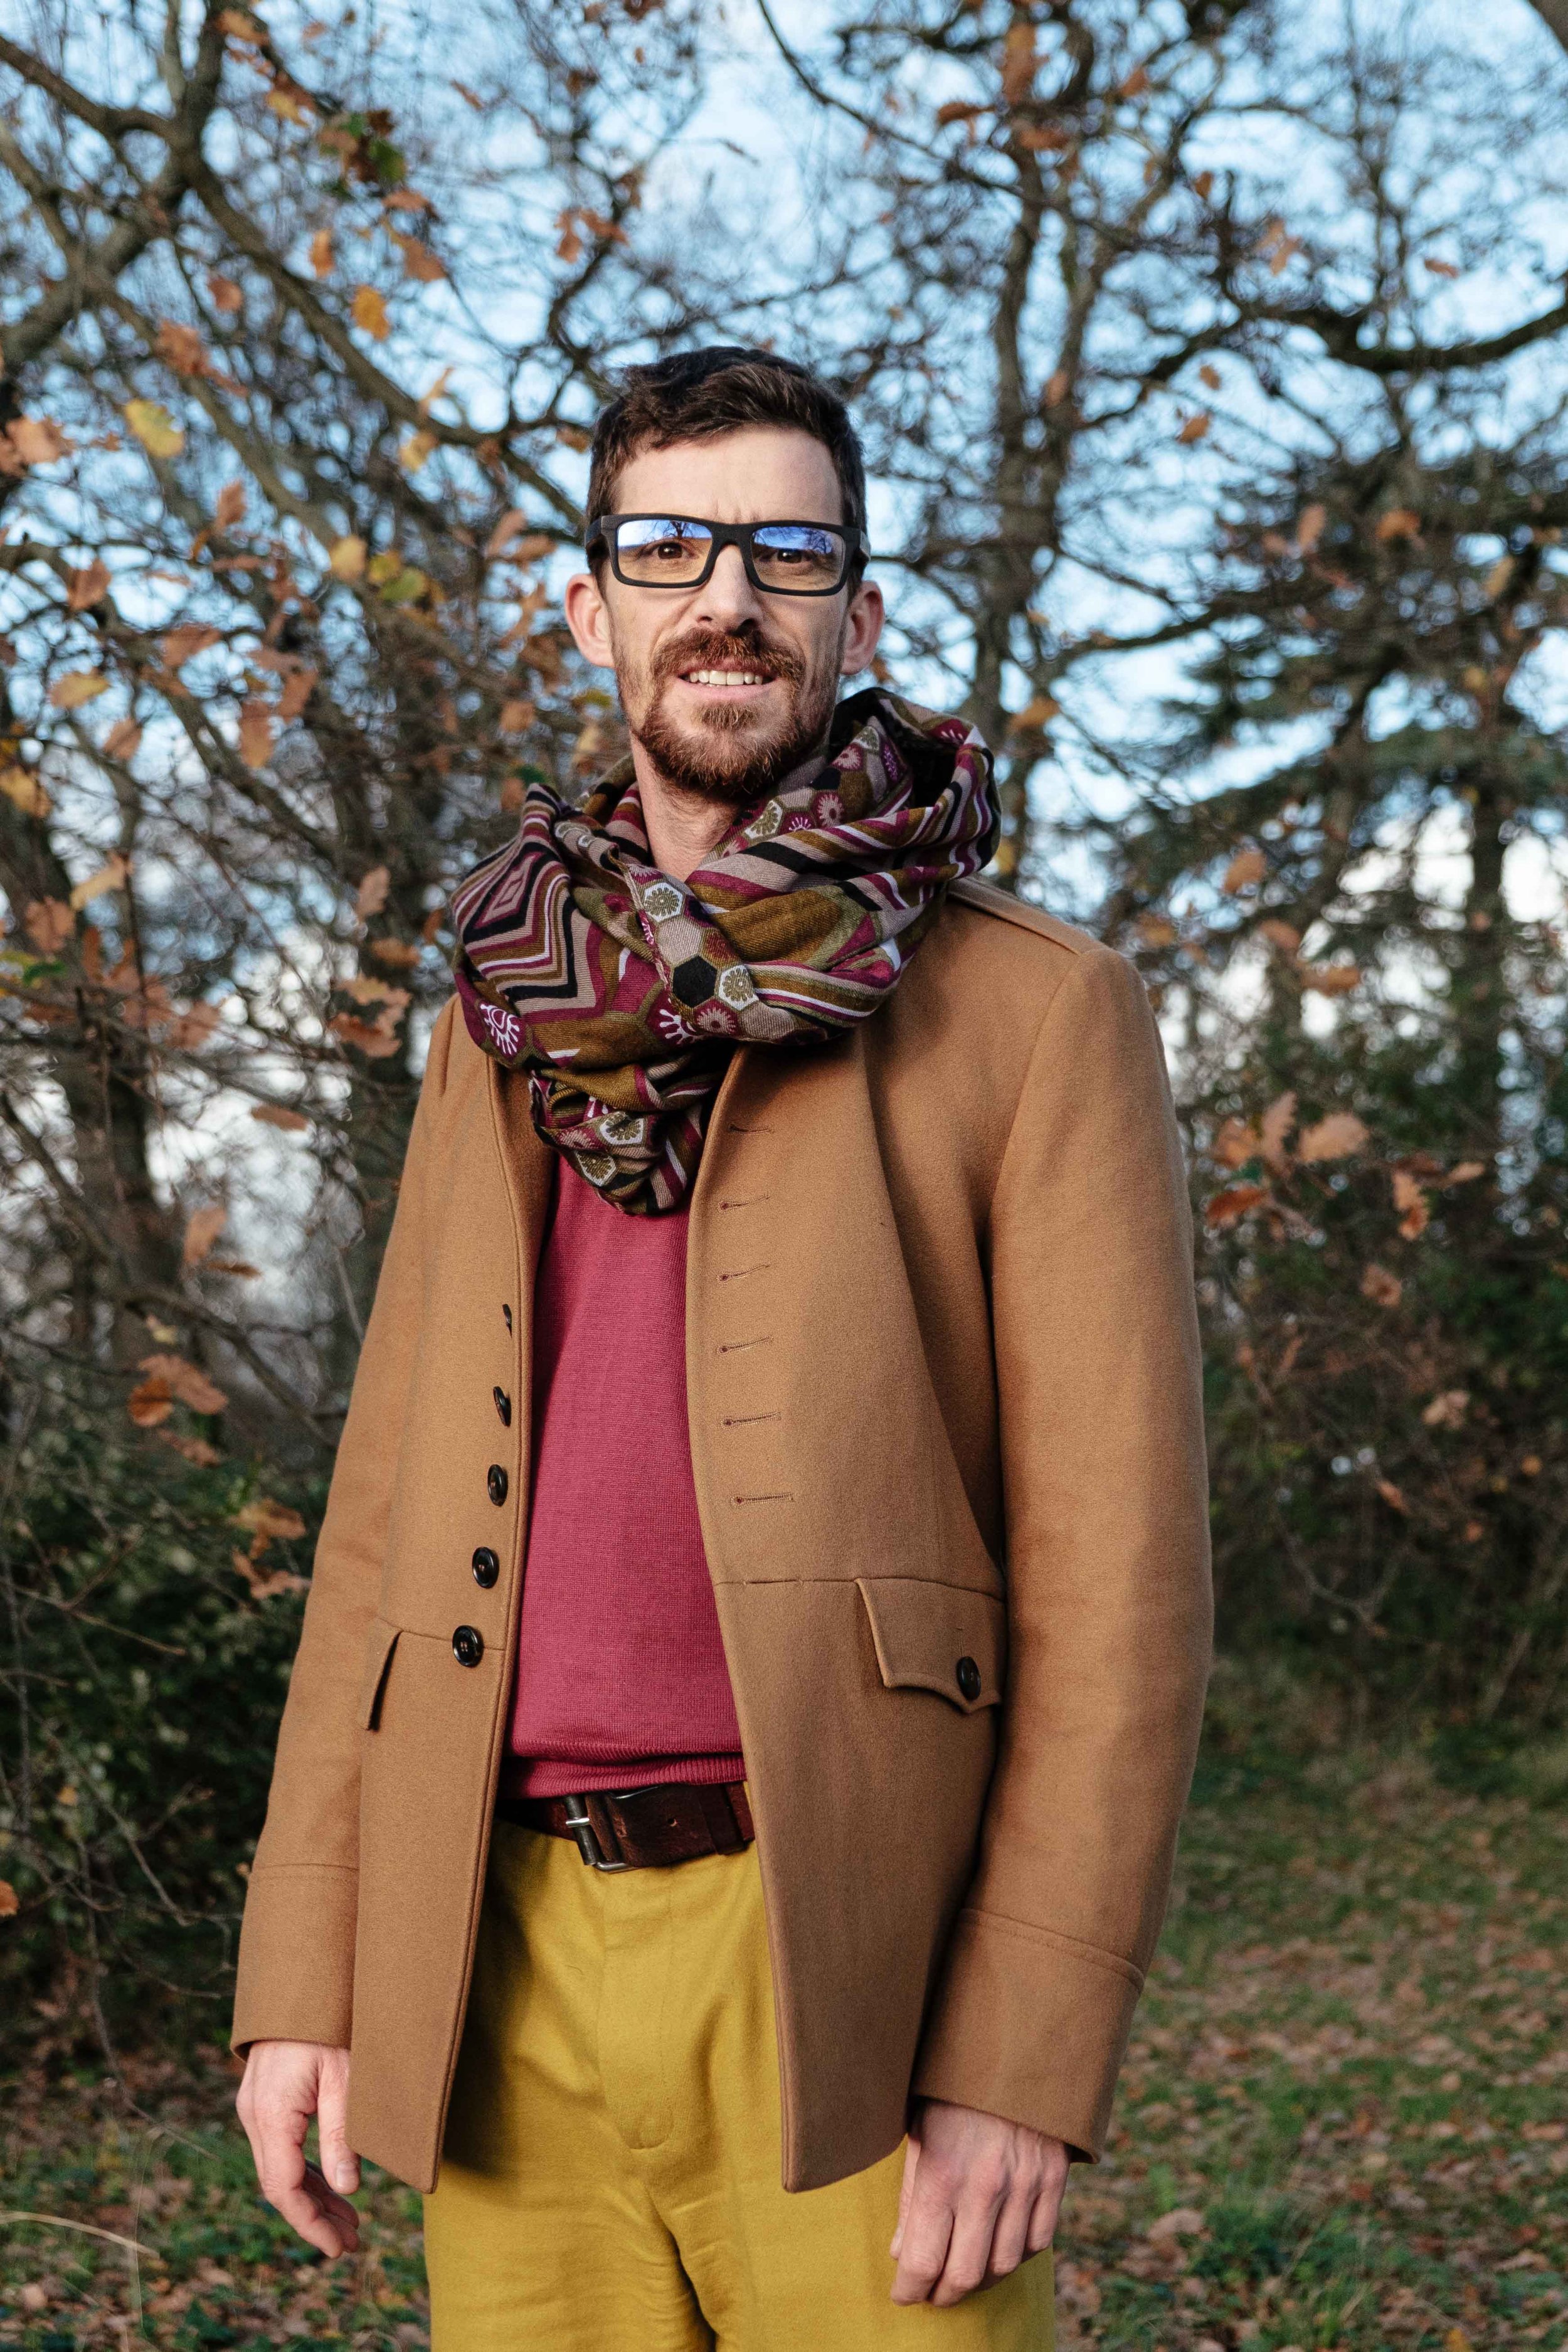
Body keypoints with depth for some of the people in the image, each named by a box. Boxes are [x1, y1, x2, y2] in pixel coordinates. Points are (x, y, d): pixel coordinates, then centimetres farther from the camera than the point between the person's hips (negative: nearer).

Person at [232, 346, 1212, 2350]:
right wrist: (301, 1975, 8)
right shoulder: (495, 1035, 15)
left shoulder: (1037, 1012, 0)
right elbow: (389, 1515, 14)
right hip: (503, 1979, 4)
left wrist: (1024, 2068, -12)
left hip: (847, 1971, -4)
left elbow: (1122, 1567, -6)